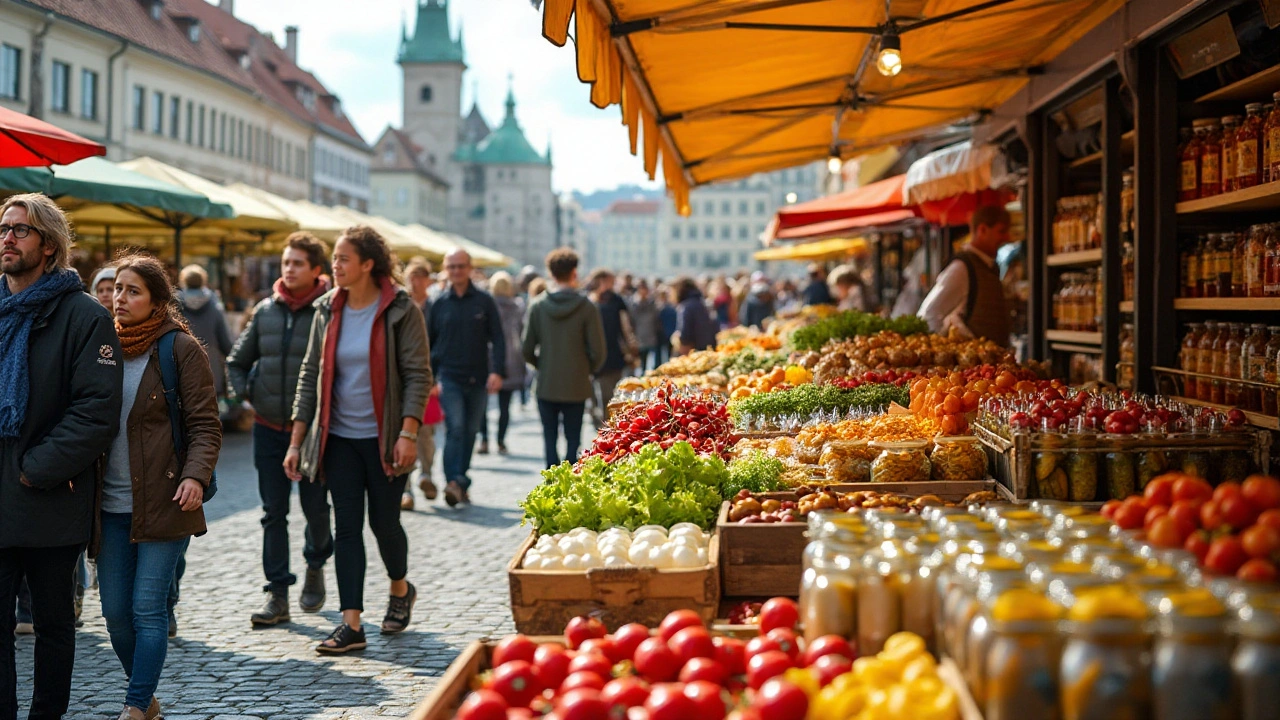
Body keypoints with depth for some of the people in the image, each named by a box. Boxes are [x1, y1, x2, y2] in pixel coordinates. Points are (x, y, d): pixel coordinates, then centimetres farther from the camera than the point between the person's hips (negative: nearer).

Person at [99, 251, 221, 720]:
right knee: (115, 611, 8)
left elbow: (205, 425, -5)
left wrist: (195, 475, -21)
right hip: (110, 505, 5)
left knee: (148, 608, -4)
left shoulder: (181, 348, -4)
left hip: (162, 502, -5)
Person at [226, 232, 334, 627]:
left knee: (314, 506, 5)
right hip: (268, 427, 4)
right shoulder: (266, 310, 6)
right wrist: (245, 393, 7)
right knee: (274, 512, 4)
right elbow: (237, 360, 18)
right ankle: (277, 594, 9)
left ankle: (315, 565, 34)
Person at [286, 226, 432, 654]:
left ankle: (401, 589, 34)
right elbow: (311, 375, 8)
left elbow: (417, 375, -9)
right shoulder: (328, 311, 5)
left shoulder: (401, 311, -8)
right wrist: (296, 441, 4)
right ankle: (351, 625, 0)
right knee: (346, 526, 0)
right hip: (340, 437, 4)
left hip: (384, 437, -4)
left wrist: (408, 434, -19)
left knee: (384, 522, 4)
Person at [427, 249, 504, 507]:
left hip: (478, 379, 1)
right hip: (449, 378, -1)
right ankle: (453, 481, -22)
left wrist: (497, 371, -10)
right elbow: (430, 342, 12)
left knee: (470, 431, 8)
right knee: (455, 428, -16)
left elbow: (497, 338, 2)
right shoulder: (440, 304, 5)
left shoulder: (484, 301, 4)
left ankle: (461, 481, 20)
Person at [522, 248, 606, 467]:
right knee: (573, 439, 7)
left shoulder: (538, 305, -4)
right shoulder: (587, 307, -9)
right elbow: (598, 351, -9)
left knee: (549, 438, 10)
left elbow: (526, 350, -2)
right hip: (576, 386, -1)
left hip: (546, 386, 1)